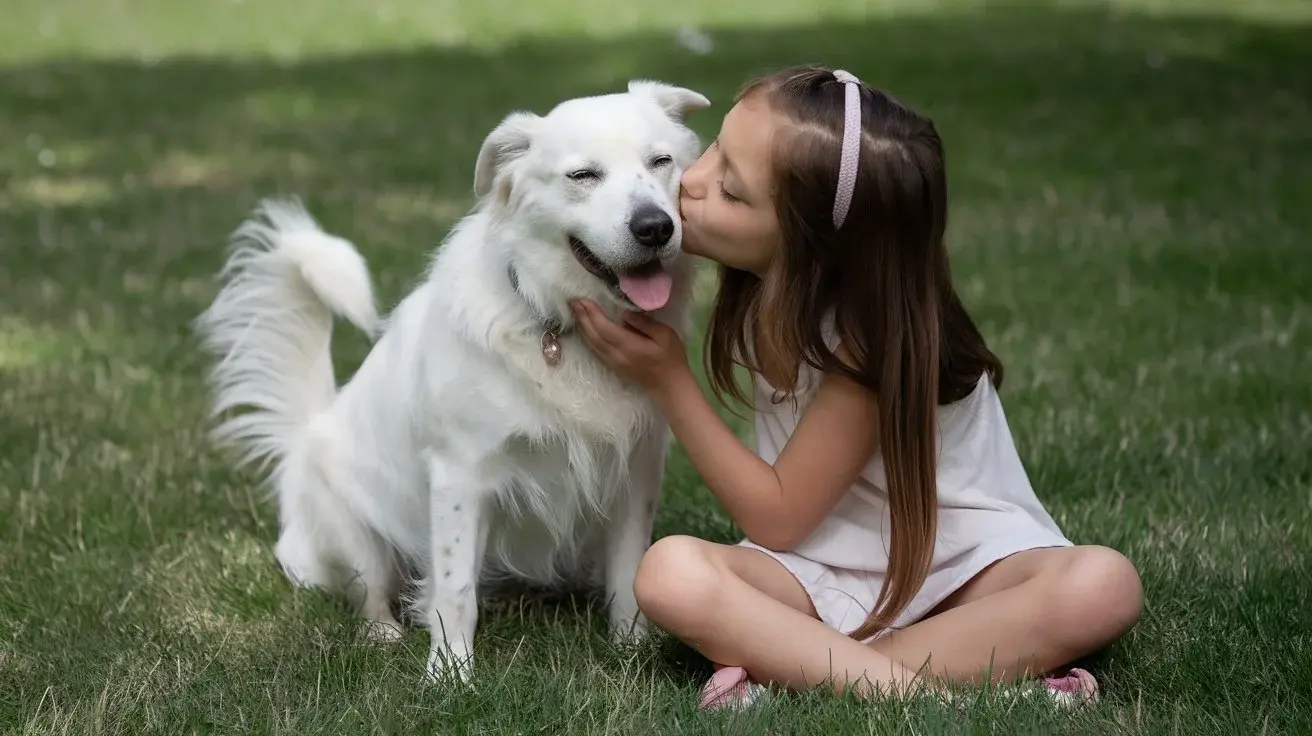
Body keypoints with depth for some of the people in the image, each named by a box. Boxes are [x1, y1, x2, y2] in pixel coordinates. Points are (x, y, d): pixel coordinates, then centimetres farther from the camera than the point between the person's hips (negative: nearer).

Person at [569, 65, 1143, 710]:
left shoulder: (871, 338, -23)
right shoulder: (771, 278, -8)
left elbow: (776, 515, -15)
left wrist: (668, 379, -14)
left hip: (959, 571, -4)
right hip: (823, 567, 4)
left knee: (1102, 585, -37)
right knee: (671, 574, -30)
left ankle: (797, 672, -39)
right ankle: (939, 701, -35)